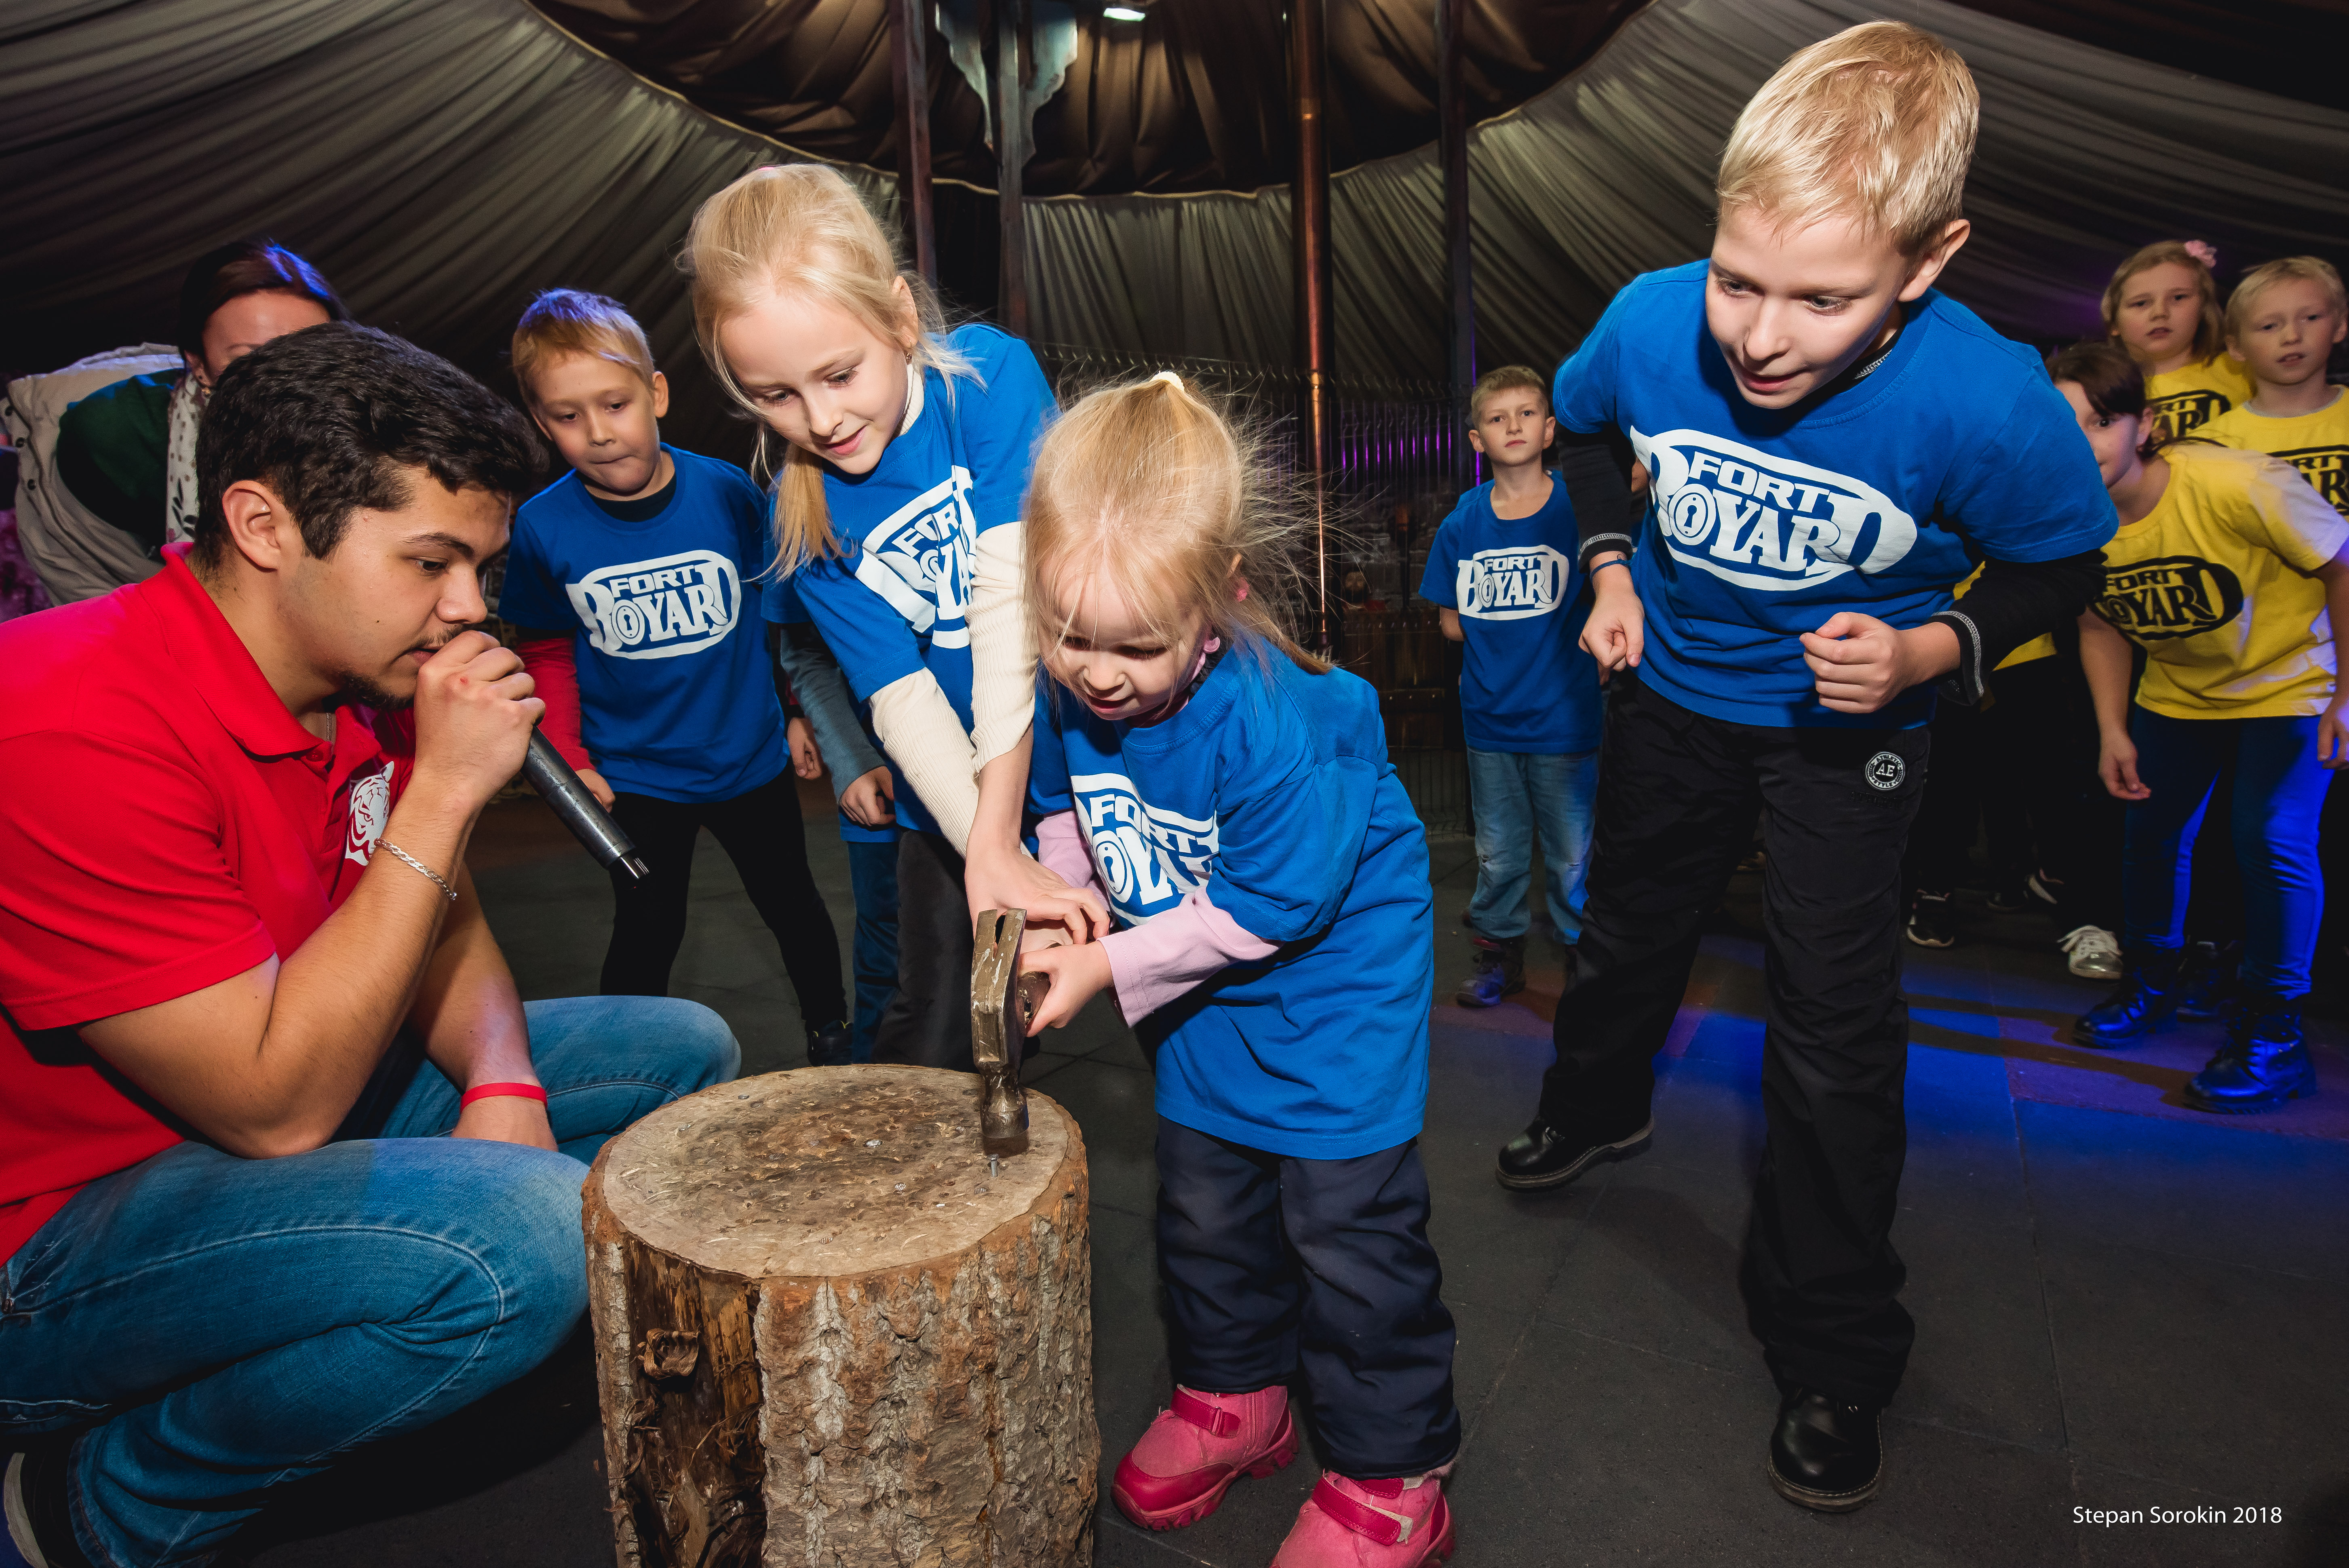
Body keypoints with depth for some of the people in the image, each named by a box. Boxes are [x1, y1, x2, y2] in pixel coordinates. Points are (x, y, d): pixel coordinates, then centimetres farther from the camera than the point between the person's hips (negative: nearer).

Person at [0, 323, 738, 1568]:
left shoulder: (372, 679, -2)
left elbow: (442, 926, 8)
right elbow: (275, 1108, -29)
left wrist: (505, 1086, -13)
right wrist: (443, 791, -30)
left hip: (278, 1109, 8)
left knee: (681, 1051, 6)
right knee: (521, 1234, -34)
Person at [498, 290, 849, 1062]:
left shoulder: (726, 491, -13)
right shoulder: (543, 527, -12)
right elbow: (547, 652, 2)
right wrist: (569, 759, -4)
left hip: (752, 758, 1)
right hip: (634, 775, -1)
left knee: (792, 905, 17)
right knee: (646, 936, 10)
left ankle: (832, 1036, 40)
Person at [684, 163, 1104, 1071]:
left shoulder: (990, 372, -14)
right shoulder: (803, 512, -5)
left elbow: (1011, 600, -23)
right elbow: (901, 695, -12)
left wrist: (996, 840, -28)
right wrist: (988, 855, -27)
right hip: (953, 800, 2)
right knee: (931, 1045, 6)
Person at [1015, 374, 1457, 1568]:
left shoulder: (1279, 726, -34)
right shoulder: (1068, 692, -14)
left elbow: (1264, 911, -25)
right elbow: (1063, 808, 7)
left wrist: (1112, 969, -21)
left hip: (1333, 989, -6)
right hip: (1212, 1000, 7)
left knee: (1347, 1230, 2)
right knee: (1203, 1208, 18)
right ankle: (1232, 1399, 43)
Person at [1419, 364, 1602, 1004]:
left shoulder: (1578, 508, -5)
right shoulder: (1461, 523, 2)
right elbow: (1451, 622, 7)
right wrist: (1501, 639, -6)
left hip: (1564, 717, -2)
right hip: (1490, 718, 3)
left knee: (1572, 855, 8)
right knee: (1498, 854, 15)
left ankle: (1584, 962, 26)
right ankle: (1500, 957, 32)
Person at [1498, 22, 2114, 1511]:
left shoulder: (1993, 407, -32)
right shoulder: (1654, 324, -24)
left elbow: (2061, 564, -10)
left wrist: (1932, 650, -28)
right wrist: (1613, 569, -7)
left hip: (1845, 726, -3)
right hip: (1673, 688, 3)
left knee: (1837, 1030, -1)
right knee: (1630, 929, 22)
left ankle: (1835, 1356, 20)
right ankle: (1600, 1107, 53)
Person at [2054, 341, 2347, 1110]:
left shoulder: (2240, 484, -30)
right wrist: (2113, 731, -3)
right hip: (2177, 693, 5)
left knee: (2270, 838, -15)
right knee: (2152, 829, 6)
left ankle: (2272, 1032, 1)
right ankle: (2152, 983, 31)